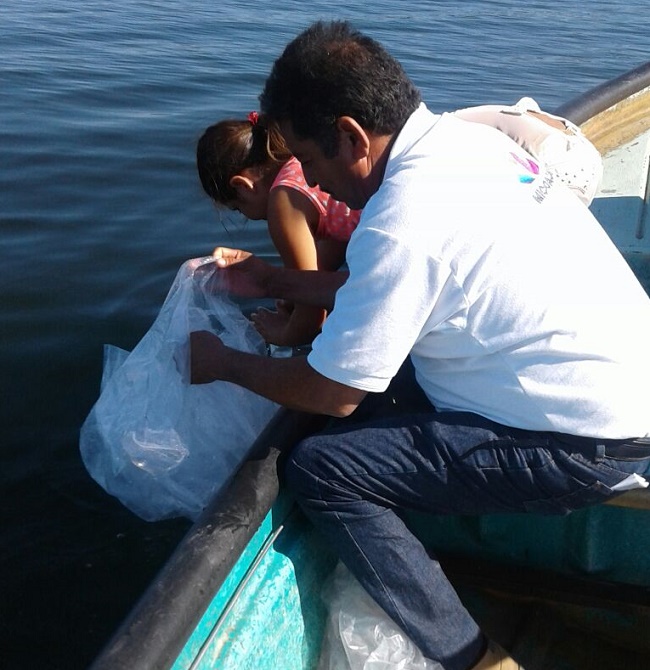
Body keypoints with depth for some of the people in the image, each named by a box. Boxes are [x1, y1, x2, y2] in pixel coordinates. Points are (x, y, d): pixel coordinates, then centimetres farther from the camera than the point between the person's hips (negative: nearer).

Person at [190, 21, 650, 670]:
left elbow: (330, 393, -15)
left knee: (317, 468, -13)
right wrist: (275, 281, 16)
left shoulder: (402, 223, -25)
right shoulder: (459, 136, 1)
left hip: (591, 445, -9)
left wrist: (223, 363, 2)